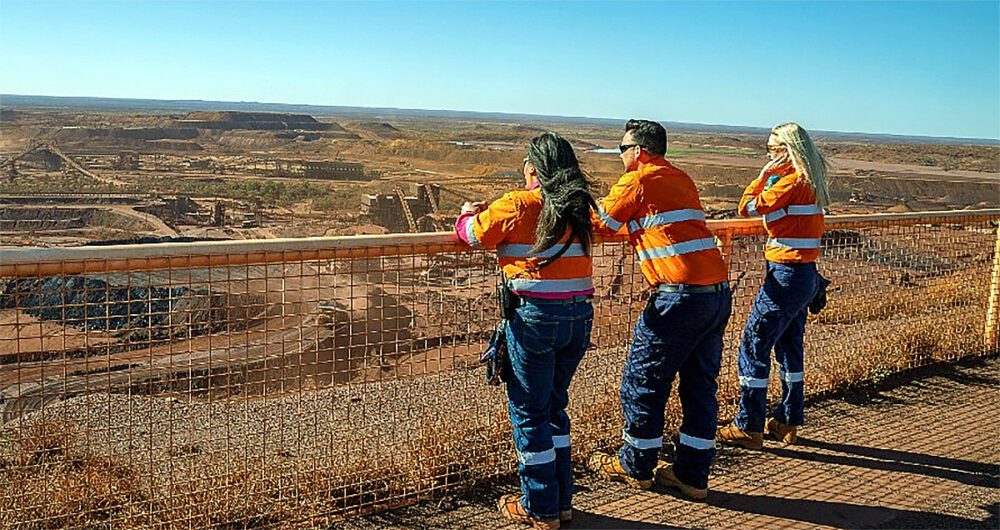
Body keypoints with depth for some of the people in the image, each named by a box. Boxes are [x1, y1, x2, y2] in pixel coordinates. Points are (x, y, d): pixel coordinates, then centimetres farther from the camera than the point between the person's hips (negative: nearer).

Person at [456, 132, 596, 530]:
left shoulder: (517, 205, -8)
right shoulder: (578, 208, 7)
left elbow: (473, 235, 3)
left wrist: (467, 214, 26)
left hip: (535, 315, -6)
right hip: (580, 316, 6)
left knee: (529, 411, 8)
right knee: (554, 406, 20)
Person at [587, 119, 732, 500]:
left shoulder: (638, 181, -3)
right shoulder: (681, 180, 19)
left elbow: (599, 224, 4)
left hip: (680, 295, -8)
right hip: (718, 292, 8)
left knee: (642, 383, 7)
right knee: (700, 386, 13)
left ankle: (636, 468, 21)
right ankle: (692, 475, 21)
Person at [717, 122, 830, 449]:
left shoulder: (792, 181, -16)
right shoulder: (809, 182, 12)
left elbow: (748, 207, -12)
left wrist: (764, 174, -4)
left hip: (786, 275, -10)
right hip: (805, 275, 10)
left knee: (753, 345, -3)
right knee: (789, 347, 17)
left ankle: (748, 427, 3)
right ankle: (787, 422, 26)